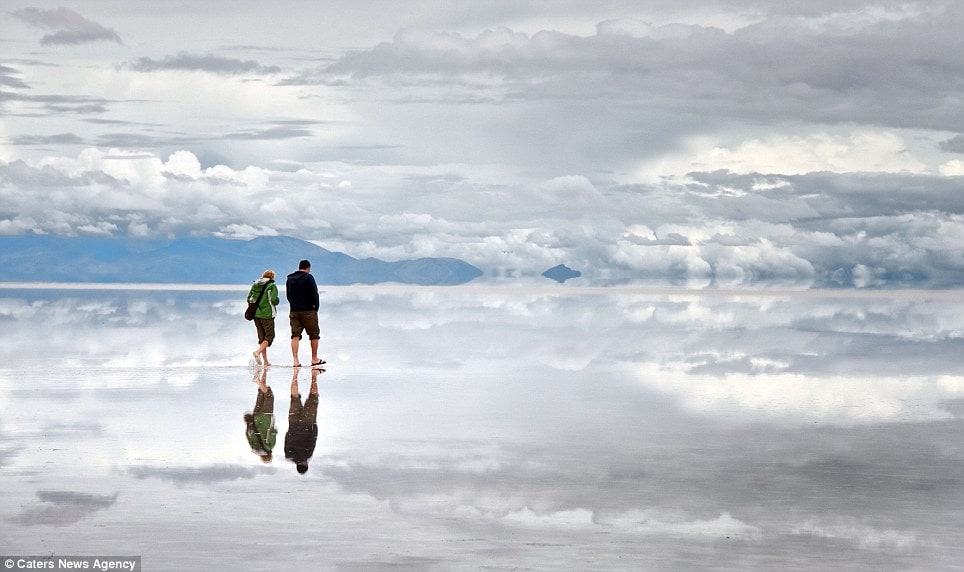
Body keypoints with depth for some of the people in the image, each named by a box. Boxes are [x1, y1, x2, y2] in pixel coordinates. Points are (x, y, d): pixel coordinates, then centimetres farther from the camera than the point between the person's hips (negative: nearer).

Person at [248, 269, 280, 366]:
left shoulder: (255, 285, 10)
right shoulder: (272, 286, -6)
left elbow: (249, 299, 7)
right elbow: (274, 299, -17)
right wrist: (278, 300, 4)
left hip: (256, 314, 6)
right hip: (267, 314, -6)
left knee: (262, 337, 12)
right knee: (270, 336, 2)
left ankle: (265, 361, 12)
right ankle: (257, 352, -20)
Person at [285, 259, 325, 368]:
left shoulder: (289, 279, 12)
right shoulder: (308, 278, -9)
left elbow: (288, 295, 17)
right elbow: (314, 294, -12)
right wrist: (316, 307, 0)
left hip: (293, 311, 5)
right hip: (308, 311, -5)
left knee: (295, 336, 2)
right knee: (314, 335, 8)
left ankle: (296, 360, -8)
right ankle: (314, 359, 13)